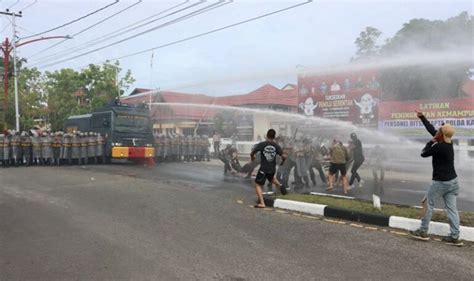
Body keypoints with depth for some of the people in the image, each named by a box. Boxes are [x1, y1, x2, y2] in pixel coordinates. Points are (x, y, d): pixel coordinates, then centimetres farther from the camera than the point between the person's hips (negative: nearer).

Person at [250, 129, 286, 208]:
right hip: (272, 169, 4)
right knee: (271, 177, 36)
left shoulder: (261, 144, -10)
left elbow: (252, 153, -10)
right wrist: (282, 162, 17)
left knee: (258, 185, 3)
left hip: (263, 169, -4)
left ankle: (262, 203, -7)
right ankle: (279, 185, 9)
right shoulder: (276, 146, -3)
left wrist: (252, 157, 13)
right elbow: (283, 157, -6)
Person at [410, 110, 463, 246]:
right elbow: (431, 129, 15)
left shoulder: (439, 147, -22)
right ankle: (454, 237, 8)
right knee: (451, 208, 6)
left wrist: (431, 142, 1)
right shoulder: (448, 143, 4)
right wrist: (422, 117, 21)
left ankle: (423, 232, 11)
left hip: (441, 182, -8)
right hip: (452, 180, 8)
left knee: (428, 204, 5)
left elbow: (423, 154, -9)